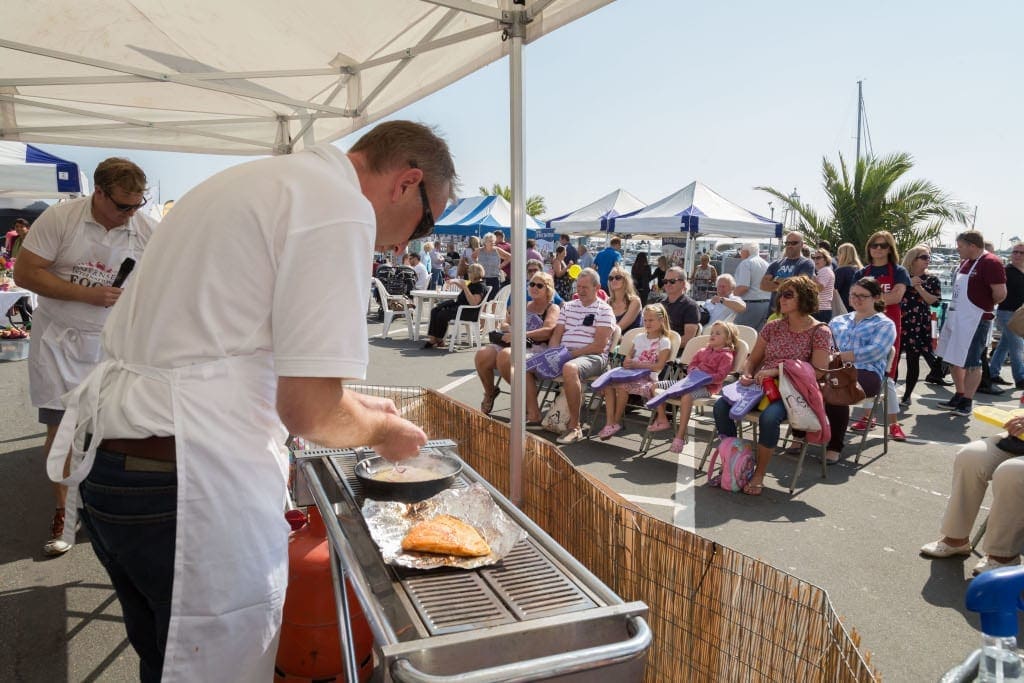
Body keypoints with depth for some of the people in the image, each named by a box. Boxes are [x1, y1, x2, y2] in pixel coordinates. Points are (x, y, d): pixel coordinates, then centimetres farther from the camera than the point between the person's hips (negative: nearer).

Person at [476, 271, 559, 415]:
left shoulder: (553, 308, 10)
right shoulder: (524, 305, 28)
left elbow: (548, 331, -8)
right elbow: (505, 324, 23)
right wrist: (510, 330, -4)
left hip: (536, 348, -6)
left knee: (505, 355, -36)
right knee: (482, 354, -23)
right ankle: (489, 393, 0)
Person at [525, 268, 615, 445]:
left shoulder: (604, 311, 1)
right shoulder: (568, 306, 20)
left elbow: (599, 346, -10)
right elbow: (556, 335, 16)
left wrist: (572, 353, -17)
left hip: (592, 357, -7)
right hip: (564, 354, 7)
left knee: (570, 368, -40)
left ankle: (575, 427, -32)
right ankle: (533, 414, -1)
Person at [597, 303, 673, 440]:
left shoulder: (664, 342, -1)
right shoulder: (639, 337, 19)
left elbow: (658, 366, -11)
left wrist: (637, 364, -19)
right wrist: (627, 362, -4)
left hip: (648, 378, -6)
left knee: (622, 386, -32)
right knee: (608, 383, -22)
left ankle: (617, 422, -14)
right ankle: (610, 422, -24)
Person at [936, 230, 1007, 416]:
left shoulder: (990, 263, -15)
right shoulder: (965, 262, 11)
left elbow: (1000, 293, -19)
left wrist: (985, 305, -3)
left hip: (975, 320, -9)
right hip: (956, 318, 9)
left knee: (971, 363, 0)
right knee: (954, 359, 16)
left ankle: (967, 403, 9)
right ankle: (958, 397, 28)